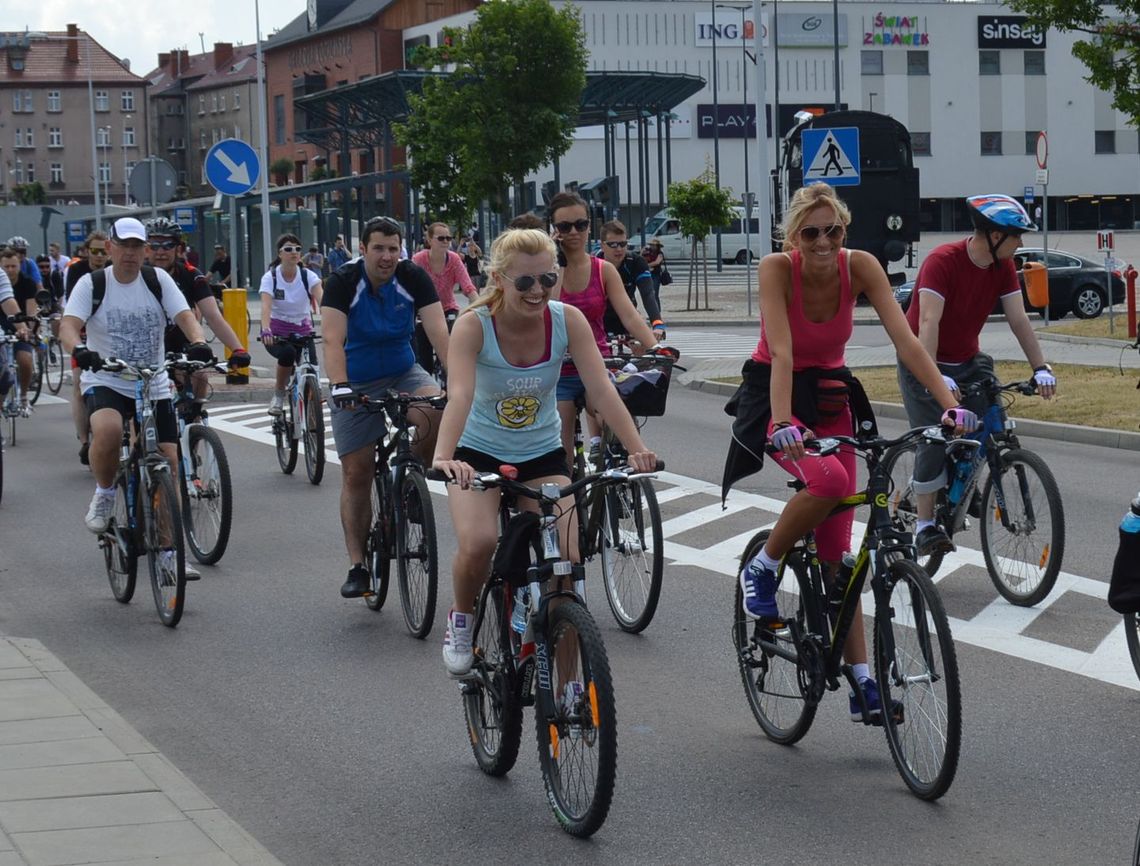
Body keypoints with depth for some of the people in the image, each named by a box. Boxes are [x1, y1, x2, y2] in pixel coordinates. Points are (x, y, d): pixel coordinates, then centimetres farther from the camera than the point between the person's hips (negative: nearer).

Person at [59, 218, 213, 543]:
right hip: (105, 382, -3)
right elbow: (68, 325, -17)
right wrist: (79, 350, -40)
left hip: (153, 385, 3)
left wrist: (198, 343, -33)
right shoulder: (91, 284, -5)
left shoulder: (158, 280, 0)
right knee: (108, 431, -34)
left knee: (168, 460, -4)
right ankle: (104, 492, -4)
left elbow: (185, 315, -11)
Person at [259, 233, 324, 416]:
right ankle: (278, 394, -10)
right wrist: (266, 330, -47)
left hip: (302, 330, 2)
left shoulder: (309, 276, -8)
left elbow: (322, 300, -24)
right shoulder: (270, 277, -11)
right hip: (277, 332, -2)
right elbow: (266, 305, -27)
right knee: (287, 353, -34)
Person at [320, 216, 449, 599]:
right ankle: (358, 567, 5)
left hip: (403, 372, 1)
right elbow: (333, 340, -27)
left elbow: (438, 331, -21)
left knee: (436, 410, -31)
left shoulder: (413, 278, -12)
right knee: (356, 473, -2)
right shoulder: (343, 282, -17)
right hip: (357, 384, -1)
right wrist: (340, 386, -43)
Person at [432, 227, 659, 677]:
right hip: (480, 454, -2)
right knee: (478, 543, -29)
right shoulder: (474, 325, -22)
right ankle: (461, 619, 5)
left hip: (542, 455, 2)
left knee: (568, 561, -14)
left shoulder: (568, 320, -15)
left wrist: (637, 449, -35)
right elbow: (459, 395, -36)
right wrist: (443, 457, -52)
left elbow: (602, 389, -22)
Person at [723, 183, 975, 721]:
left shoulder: (859, 267, -13)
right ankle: (761, 570, -9)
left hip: (831, 400, 3)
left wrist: (950, 405, -30)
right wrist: (782, 423, -45)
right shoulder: (777, 269, -21)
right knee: (828, 479, -34)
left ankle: (860, 678, 3)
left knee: (837, 547, 0)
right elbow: (781, 353, -31)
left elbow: (905, 340, -20)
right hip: (773, 396, -3)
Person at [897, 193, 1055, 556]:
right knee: (935, 442, -13)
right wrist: (935, 377, -42)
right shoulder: (943, 261, -25)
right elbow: (928, 321, -33)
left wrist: (1041, 367, -17)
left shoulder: (1003, 267, -6)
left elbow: (1018, 319, -7)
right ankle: (924, 525, -2)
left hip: (967, 362, 6)